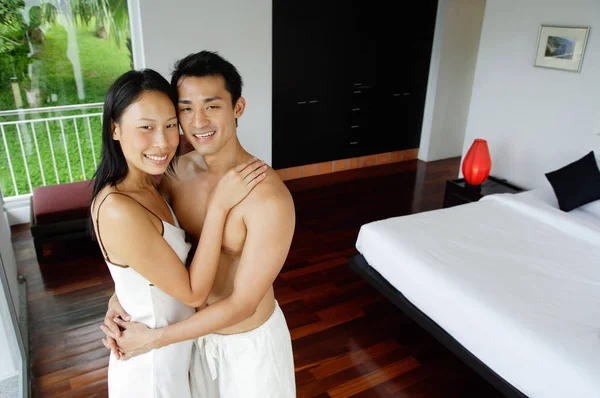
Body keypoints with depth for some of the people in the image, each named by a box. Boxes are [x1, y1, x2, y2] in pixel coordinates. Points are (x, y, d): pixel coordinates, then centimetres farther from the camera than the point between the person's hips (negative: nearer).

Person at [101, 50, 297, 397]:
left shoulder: (269, 198, -32)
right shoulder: (175, 172, -12)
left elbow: (242, 304, -26)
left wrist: (153, 338, -19)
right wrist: (119, 296, -13)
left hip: (249, 339, -5)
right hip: (198, 329, 5)